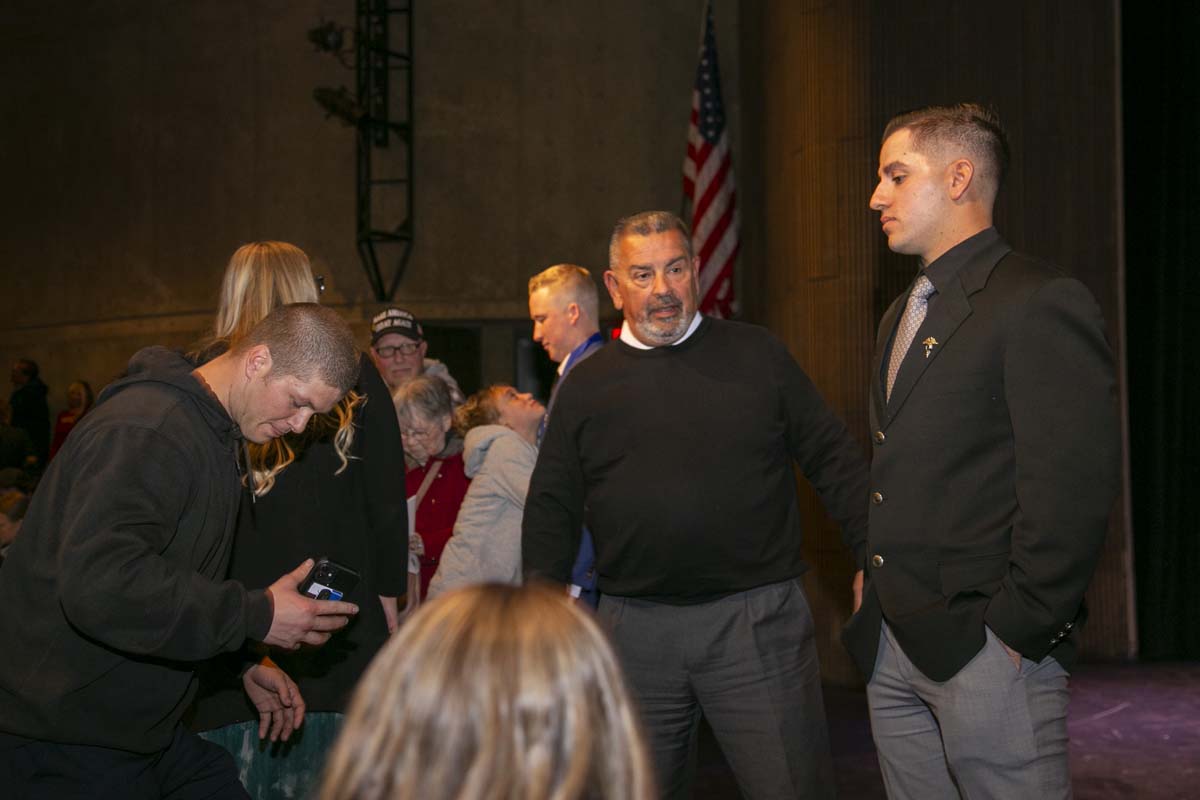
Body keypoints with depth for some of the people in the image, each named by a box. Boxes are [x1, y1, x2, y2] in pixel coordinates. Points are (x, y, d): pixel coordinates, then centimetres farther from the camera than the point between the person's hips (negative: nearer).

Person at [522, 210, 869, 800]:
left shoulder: (758, 356, 6)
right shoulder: (586, 385, 9)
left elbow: (833, 459, 7)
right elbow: (552, 507, 11)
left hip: (758, 619, -2)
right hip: (635, 630, 2)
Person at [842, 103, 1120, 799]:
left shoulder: (1040, 303, -11)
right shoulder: (904, 315, 18)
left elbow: (1073, 488, -18)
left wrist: (1016, 629, -16)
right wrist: (876, 584, 14)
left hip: (986, 647, -8)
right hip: (892, 642, 9)